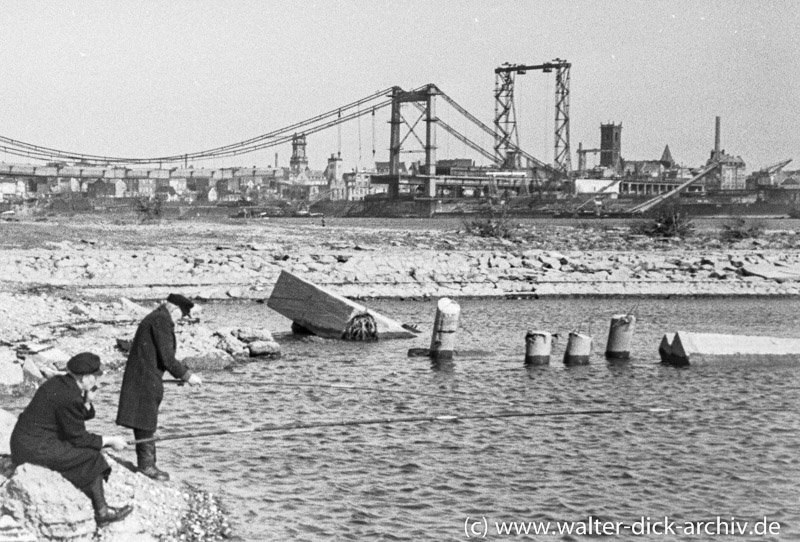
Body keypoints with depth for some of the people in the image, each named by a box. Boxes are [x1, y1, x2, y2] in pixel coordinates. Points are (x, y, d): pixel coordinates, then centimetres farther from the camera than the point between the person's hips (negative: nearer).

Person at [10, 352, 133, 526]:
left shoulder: (59, 382, 8)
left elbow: (85, 416, 18)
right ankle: (102, 512, 3)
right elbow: (78, 438, -15)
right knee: (92, 457, -7)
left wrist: (87, 401, -3)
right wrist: (110, 441, -4)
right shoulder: (69, 397, -22)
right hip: (35, 449, -11)